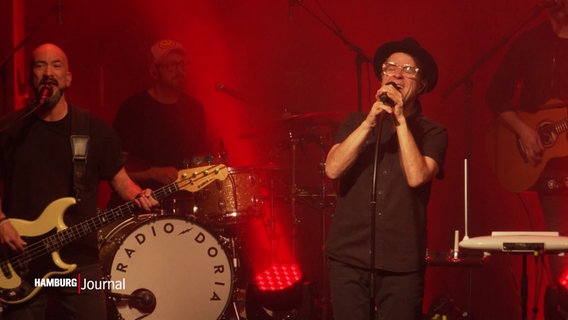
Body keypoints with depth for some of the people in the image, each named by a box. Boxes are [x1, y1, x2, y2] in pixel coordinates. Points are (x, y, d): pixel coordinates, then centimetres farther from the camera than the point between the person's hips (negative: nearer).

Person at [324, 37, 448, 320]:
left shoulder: (432, 133, 6)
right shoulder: (356, 122, 12)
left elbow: (417, 177, -12)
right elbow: (333, 169, -5)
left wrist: (400, 120, -10)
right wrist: (370, 122, -12)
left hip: (402, 263, -1)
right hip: (348, 256, 1)